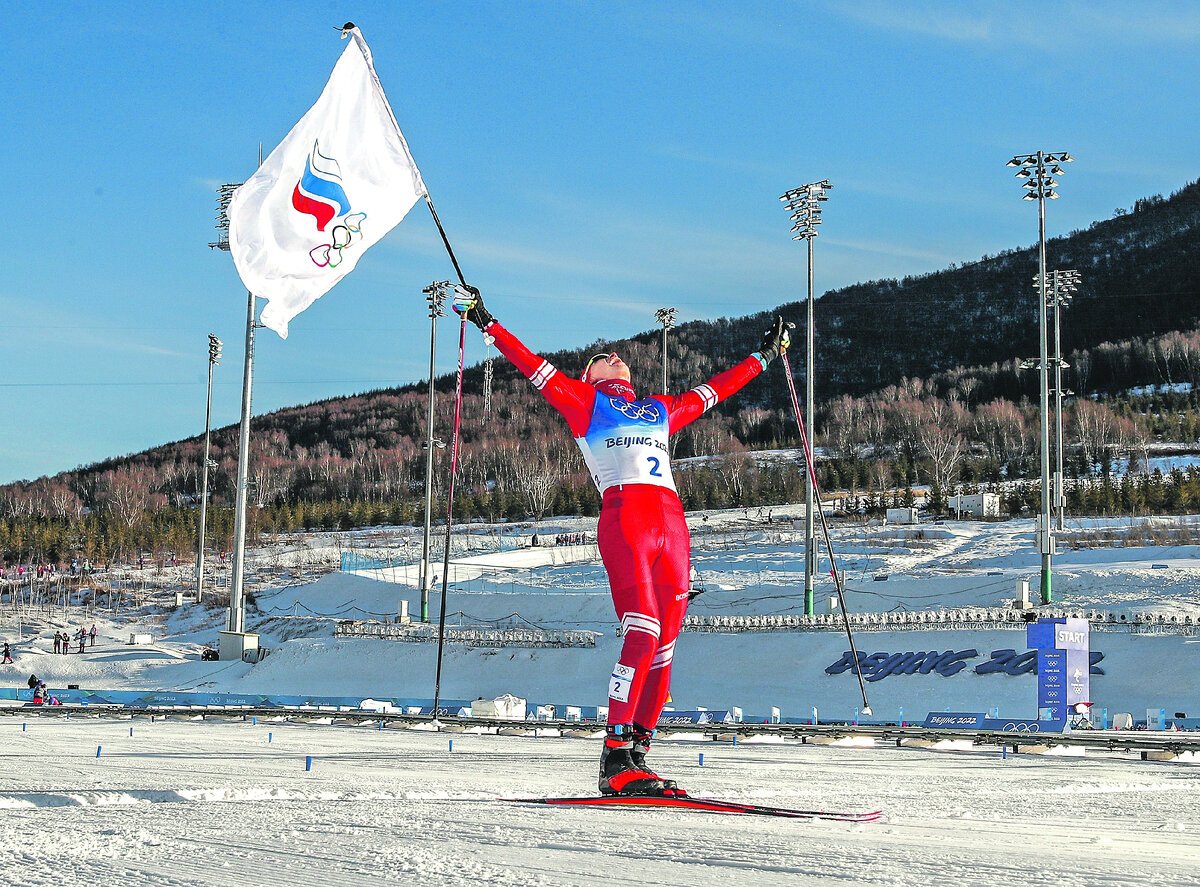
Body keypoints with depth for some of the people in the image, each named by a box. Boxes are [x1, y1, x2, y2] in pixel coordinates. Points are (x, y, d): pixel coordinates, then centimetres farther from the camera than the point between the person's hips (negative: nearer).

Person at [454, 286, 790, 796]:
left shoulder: (662, 410, 32)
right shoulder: (583, 400, 19)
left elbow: (714, 390, 42)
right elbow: (533, 367, 14)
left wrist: (765, 355, 50)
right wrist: (487, 323, 7)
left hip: (672, 524, 6)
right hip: (624, 516, -6)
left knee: (664, 644, -2)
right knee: (643, 632, -19)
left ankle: (638, 753, 1)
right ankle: (616, 758, -21)